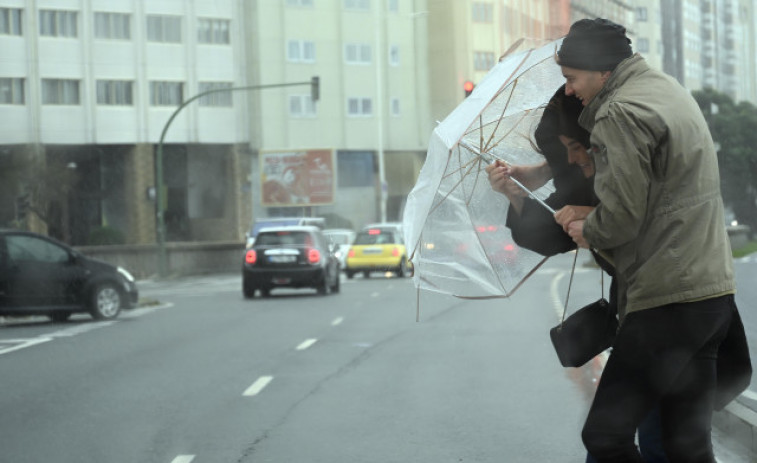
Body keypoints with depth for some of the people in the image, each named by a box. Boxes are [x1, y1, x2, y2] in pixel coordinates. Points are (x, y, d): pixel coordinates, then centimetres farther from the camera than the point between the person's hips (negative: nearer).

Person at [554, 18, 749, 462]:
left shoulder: (622, 112, -12)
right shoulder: (667, 88, 18)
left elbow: (622, 214, -16)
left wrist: (586, 231, 5)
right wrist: (587, 215, 19)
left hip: (668, 300, -10)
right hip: (713, 287, 10)